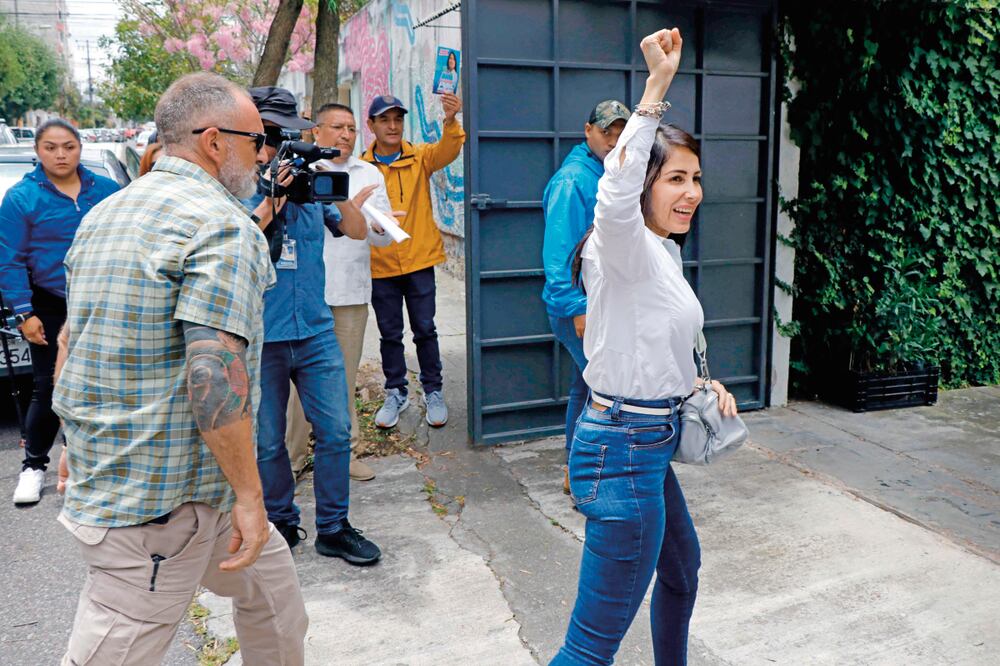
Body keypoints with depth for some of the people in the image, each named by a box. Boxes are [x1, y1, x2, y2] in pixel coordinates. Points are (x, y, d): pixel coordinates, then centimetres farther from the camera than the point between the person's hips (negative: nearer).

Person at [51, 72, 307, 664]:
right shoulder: (225, 226, -17)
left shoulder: (104, 214, 12)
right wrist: (249, 493, -18)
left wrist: (80, 446, 28)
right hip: (162, 500, -9)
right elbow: (215, 375, -26)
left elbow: (70, 340, 19)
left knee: (270, 581, 22)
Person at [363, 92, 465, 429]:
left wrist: (451, 120, -38)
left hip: (419, 261, 0)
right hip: (380, 265, 1)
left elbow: (447, 150, -21)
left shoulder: (420, 157, -2)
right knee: (390, 334, 13)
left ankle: (433, 392, 23)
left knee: (425, 329, 8)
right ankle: (396, 393, 28)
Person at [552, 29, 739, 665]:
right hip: (625, 452, -10)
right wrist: (657, 85, -41)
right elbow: (616, 196, -43)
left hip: (648, 445, 11)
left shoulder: (664, 254, 12)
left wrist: (697, 381, 11)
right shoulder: (625, 248, -18)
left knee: (682, 564, 33)